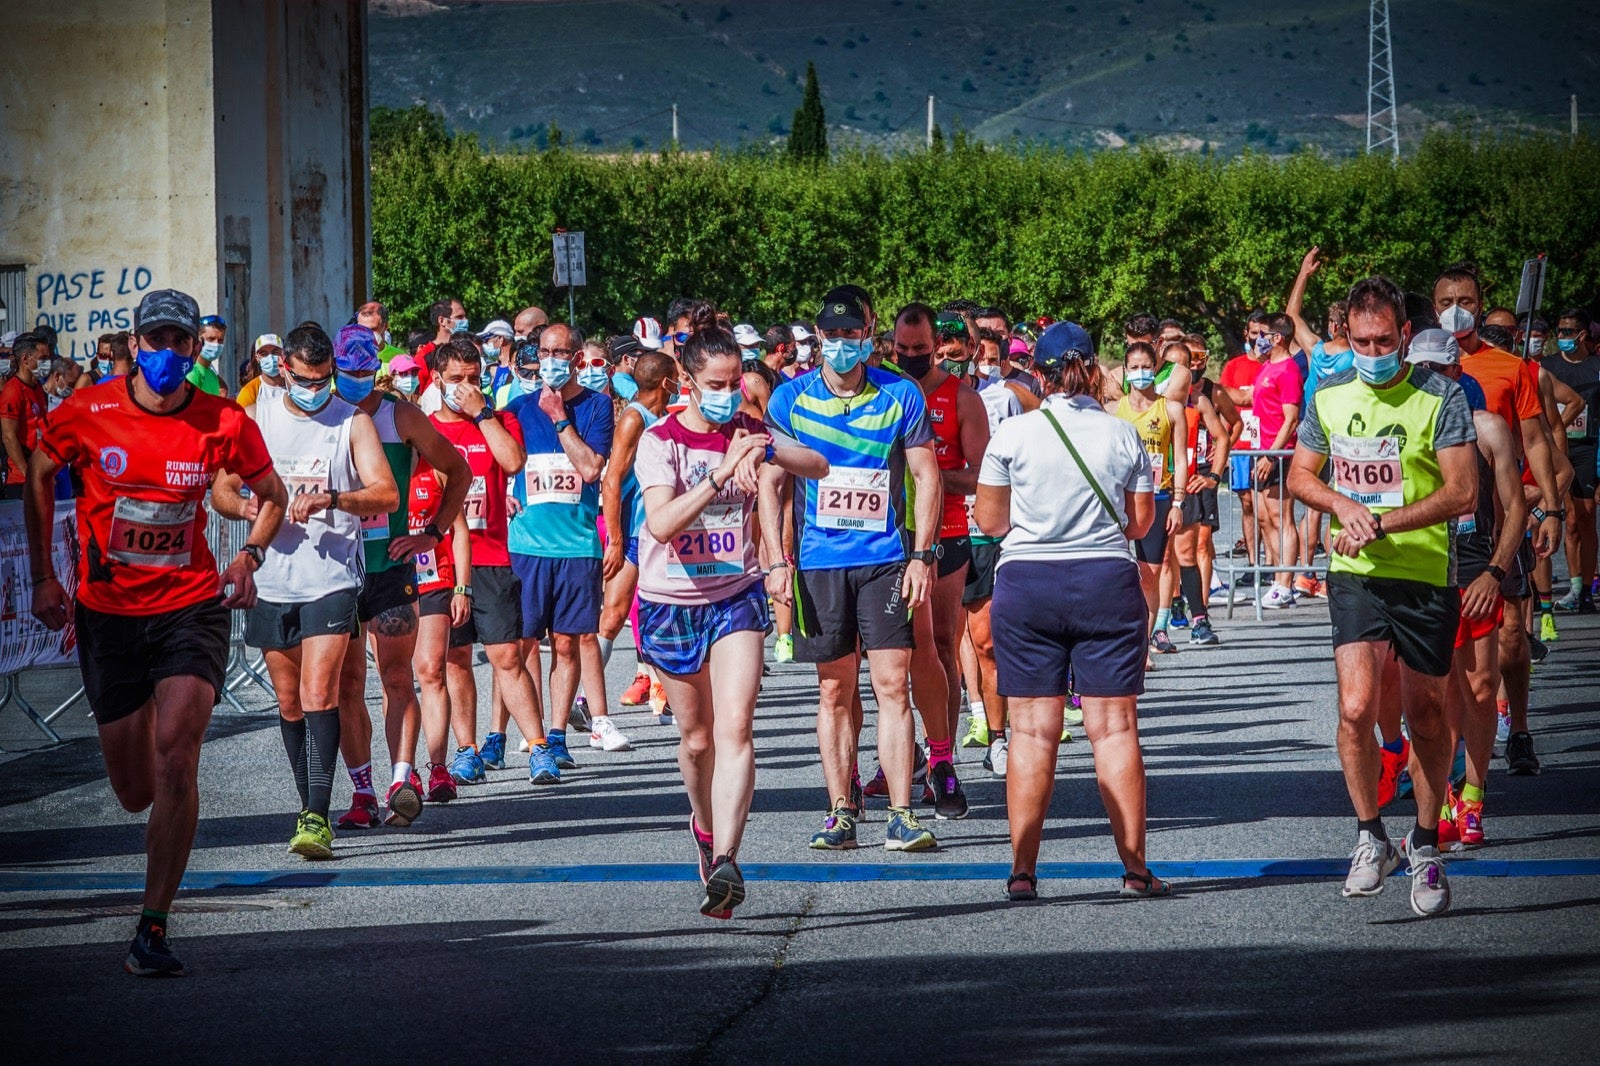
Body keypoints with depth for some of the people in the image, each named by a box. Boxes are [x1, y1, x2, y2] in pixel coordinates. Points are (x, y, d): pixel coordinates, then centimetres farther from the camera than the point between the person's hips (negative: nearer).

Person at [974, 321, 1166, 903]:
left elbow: (989, 520, 3)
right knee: (1115, 726, 3)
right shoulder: (1122, 434, 0)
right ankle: (1135, 869, 4)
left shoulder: (1013, 434, -4)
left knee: (1032, 730, 2)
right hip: (1107, 579, 1)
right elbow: (1142, 521, 7)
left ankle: (1023, 870, 0)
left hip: (1026, 583, -1)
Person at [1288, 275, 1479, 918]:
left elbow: (1463, 492, -12)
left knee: (1426, 718, 9)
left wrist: (1382, 523, -20)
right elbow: (1301, 475, 15)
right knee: (1356, 707, -15)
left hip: (1426, 575, -2)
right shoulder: (1329, 397, 4)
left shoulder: (1440, 397, -8)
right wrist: (1344, 505, -6)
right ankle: (1370, 838, 3)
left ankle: (1425, 846, 28)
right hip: (1356, 575, 2)